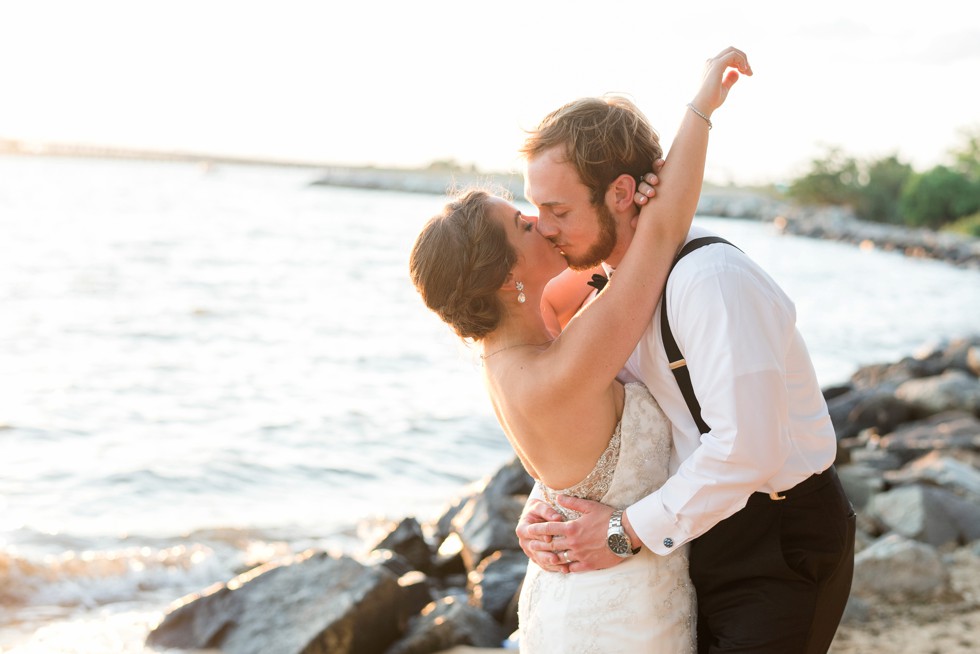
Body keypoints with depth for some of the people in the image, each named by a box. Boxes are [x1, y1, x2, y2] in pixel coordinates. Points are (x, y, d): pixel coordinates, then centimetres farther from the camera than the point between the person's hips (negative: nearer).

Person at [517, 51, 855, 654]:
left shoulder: (710, 278, -26)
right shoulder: (616, 282, 2)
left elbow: (746, 447, -32)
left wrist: (630, 530, -23)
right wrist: (543, 503, -7)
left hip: (779, 544, -8)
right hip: (703, 539, 8)